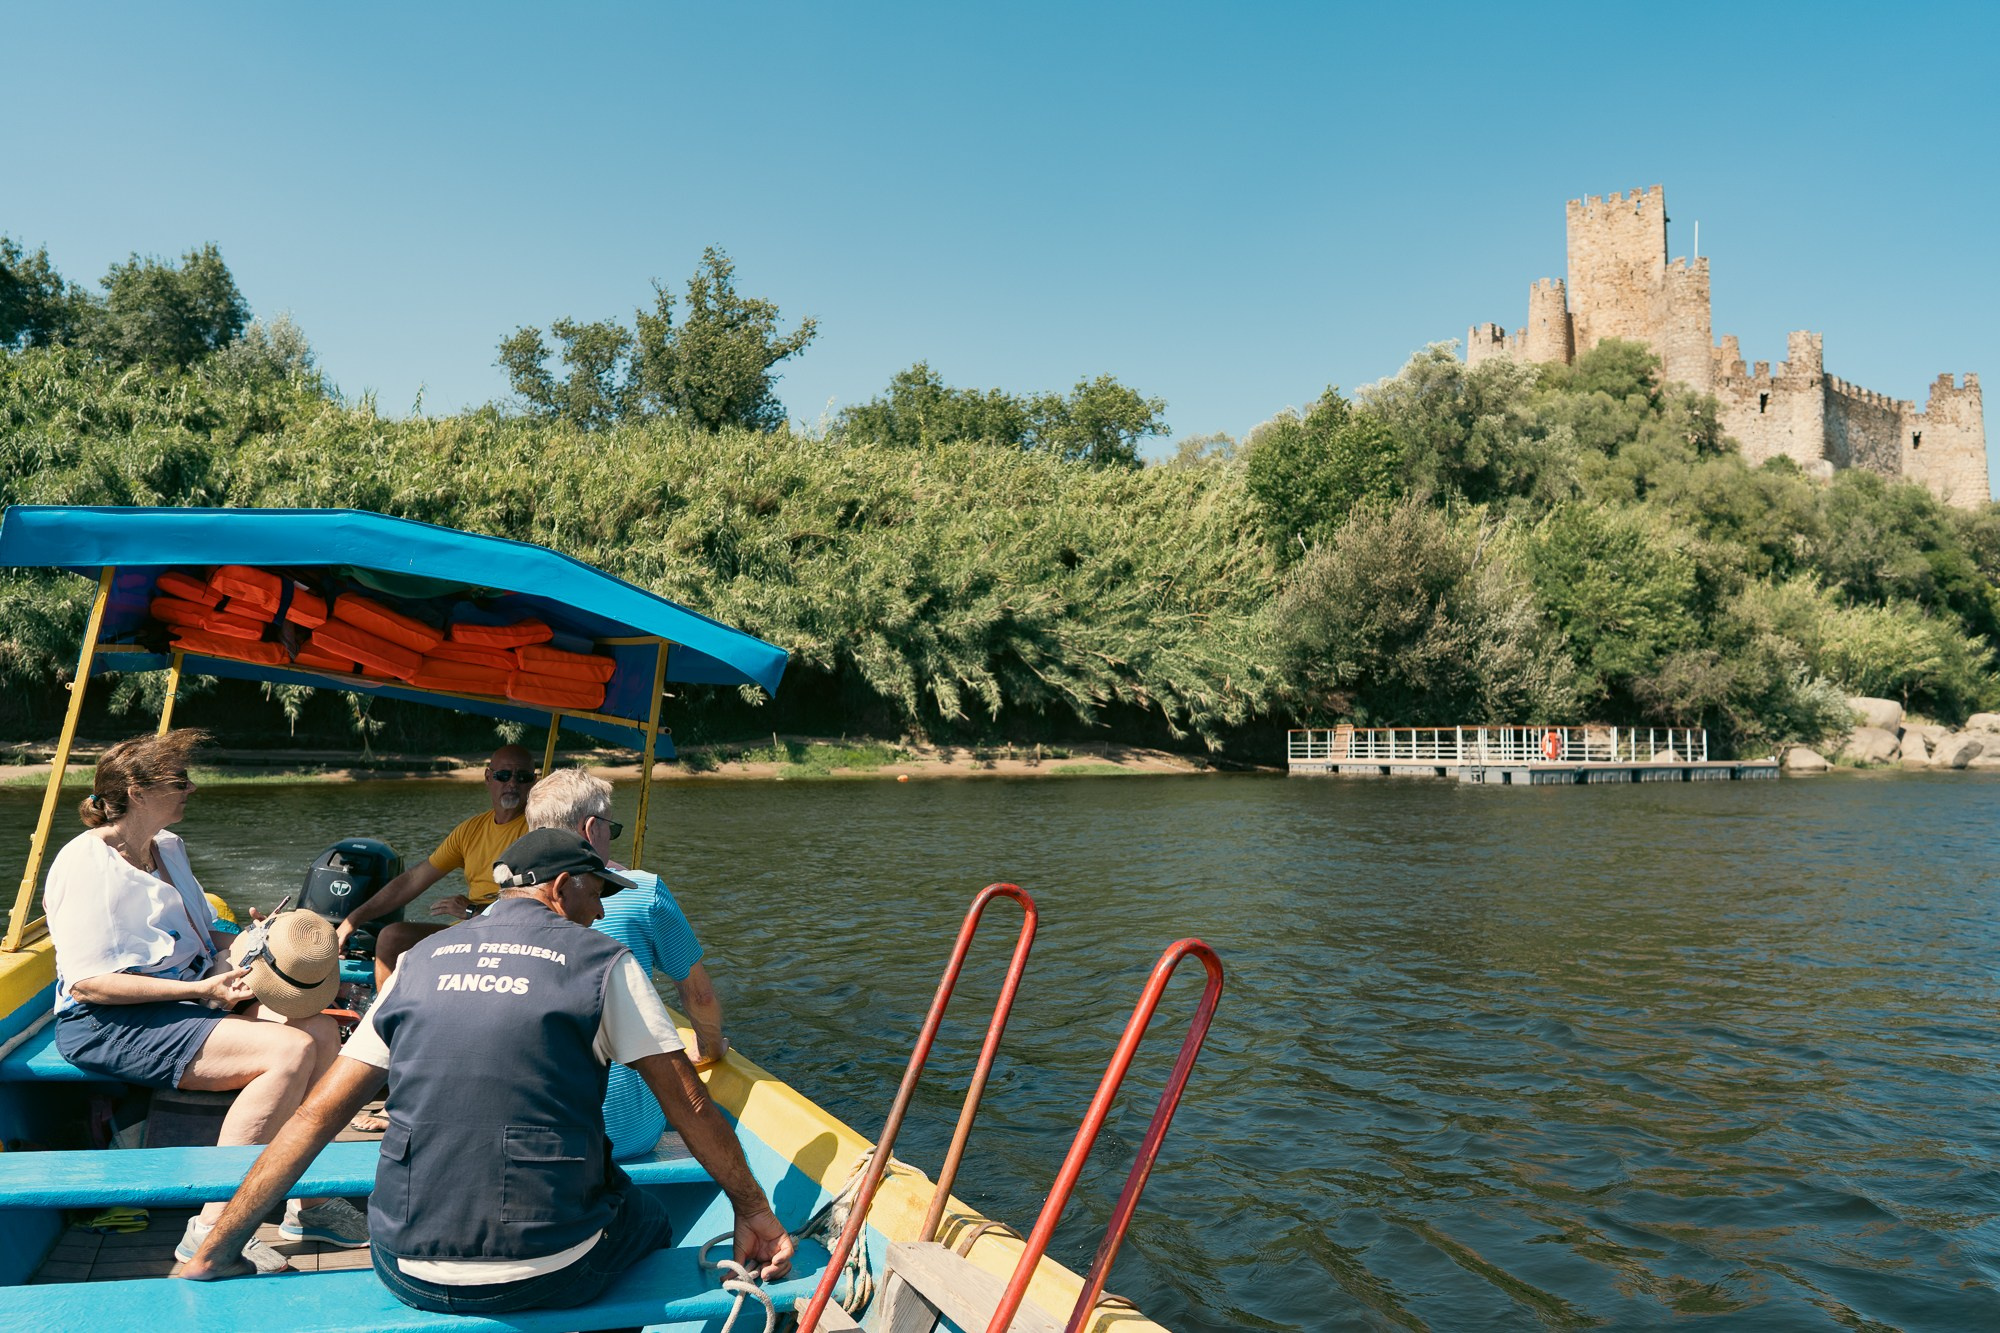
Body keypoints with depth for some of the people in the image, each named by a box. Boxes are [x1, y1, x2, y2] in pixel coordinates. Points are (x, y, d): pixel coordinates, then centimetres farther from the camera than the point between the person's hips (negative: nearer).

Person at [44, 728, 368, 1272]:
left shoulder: (169, 846, 15)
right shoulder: (86, 865, -14)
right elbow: (86, 984, -20)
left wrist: (235, 960, 2)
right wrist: (201, 990, -24)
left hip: (190, 996, 9)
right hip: (111, 1025, -9)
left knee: (320, 1030, -10)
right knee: (290, 1050, -27)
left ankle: (308, 1203, -4)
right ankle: (213, 1229, -22)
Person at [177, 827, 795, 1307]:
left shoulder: (419, 963, 8)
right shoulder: (603, 962, -3)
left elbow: (314, 1117, 8)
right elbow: (690, 1107, -2)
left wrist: (211, 1254, 15)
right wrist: (753, 1210, 10)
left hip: (409, 1277, 4)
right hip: (547, 1278, -4)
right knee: (649, 1217, 26)